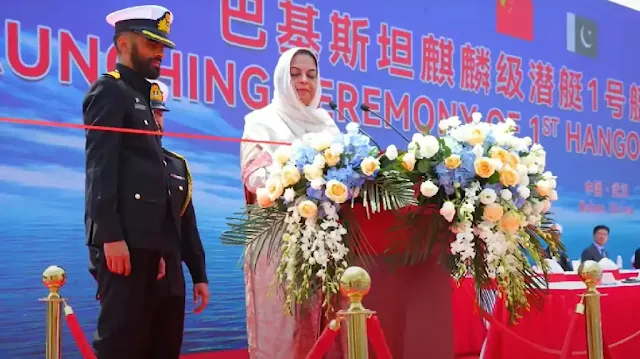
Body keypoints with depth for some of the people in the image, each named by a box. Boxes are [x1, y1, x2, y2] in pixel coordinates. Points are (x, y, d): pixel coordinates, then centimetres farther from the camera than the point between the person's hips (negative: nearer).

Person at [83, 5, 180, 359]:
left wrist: (157, 248, 16)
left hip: (142, 237, 9)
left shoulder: (141, 96, 23)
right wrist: (111, 236, -22)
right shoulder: (109, 91, -3)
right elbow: (100, 167, -14)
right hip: (122, 237, -9)